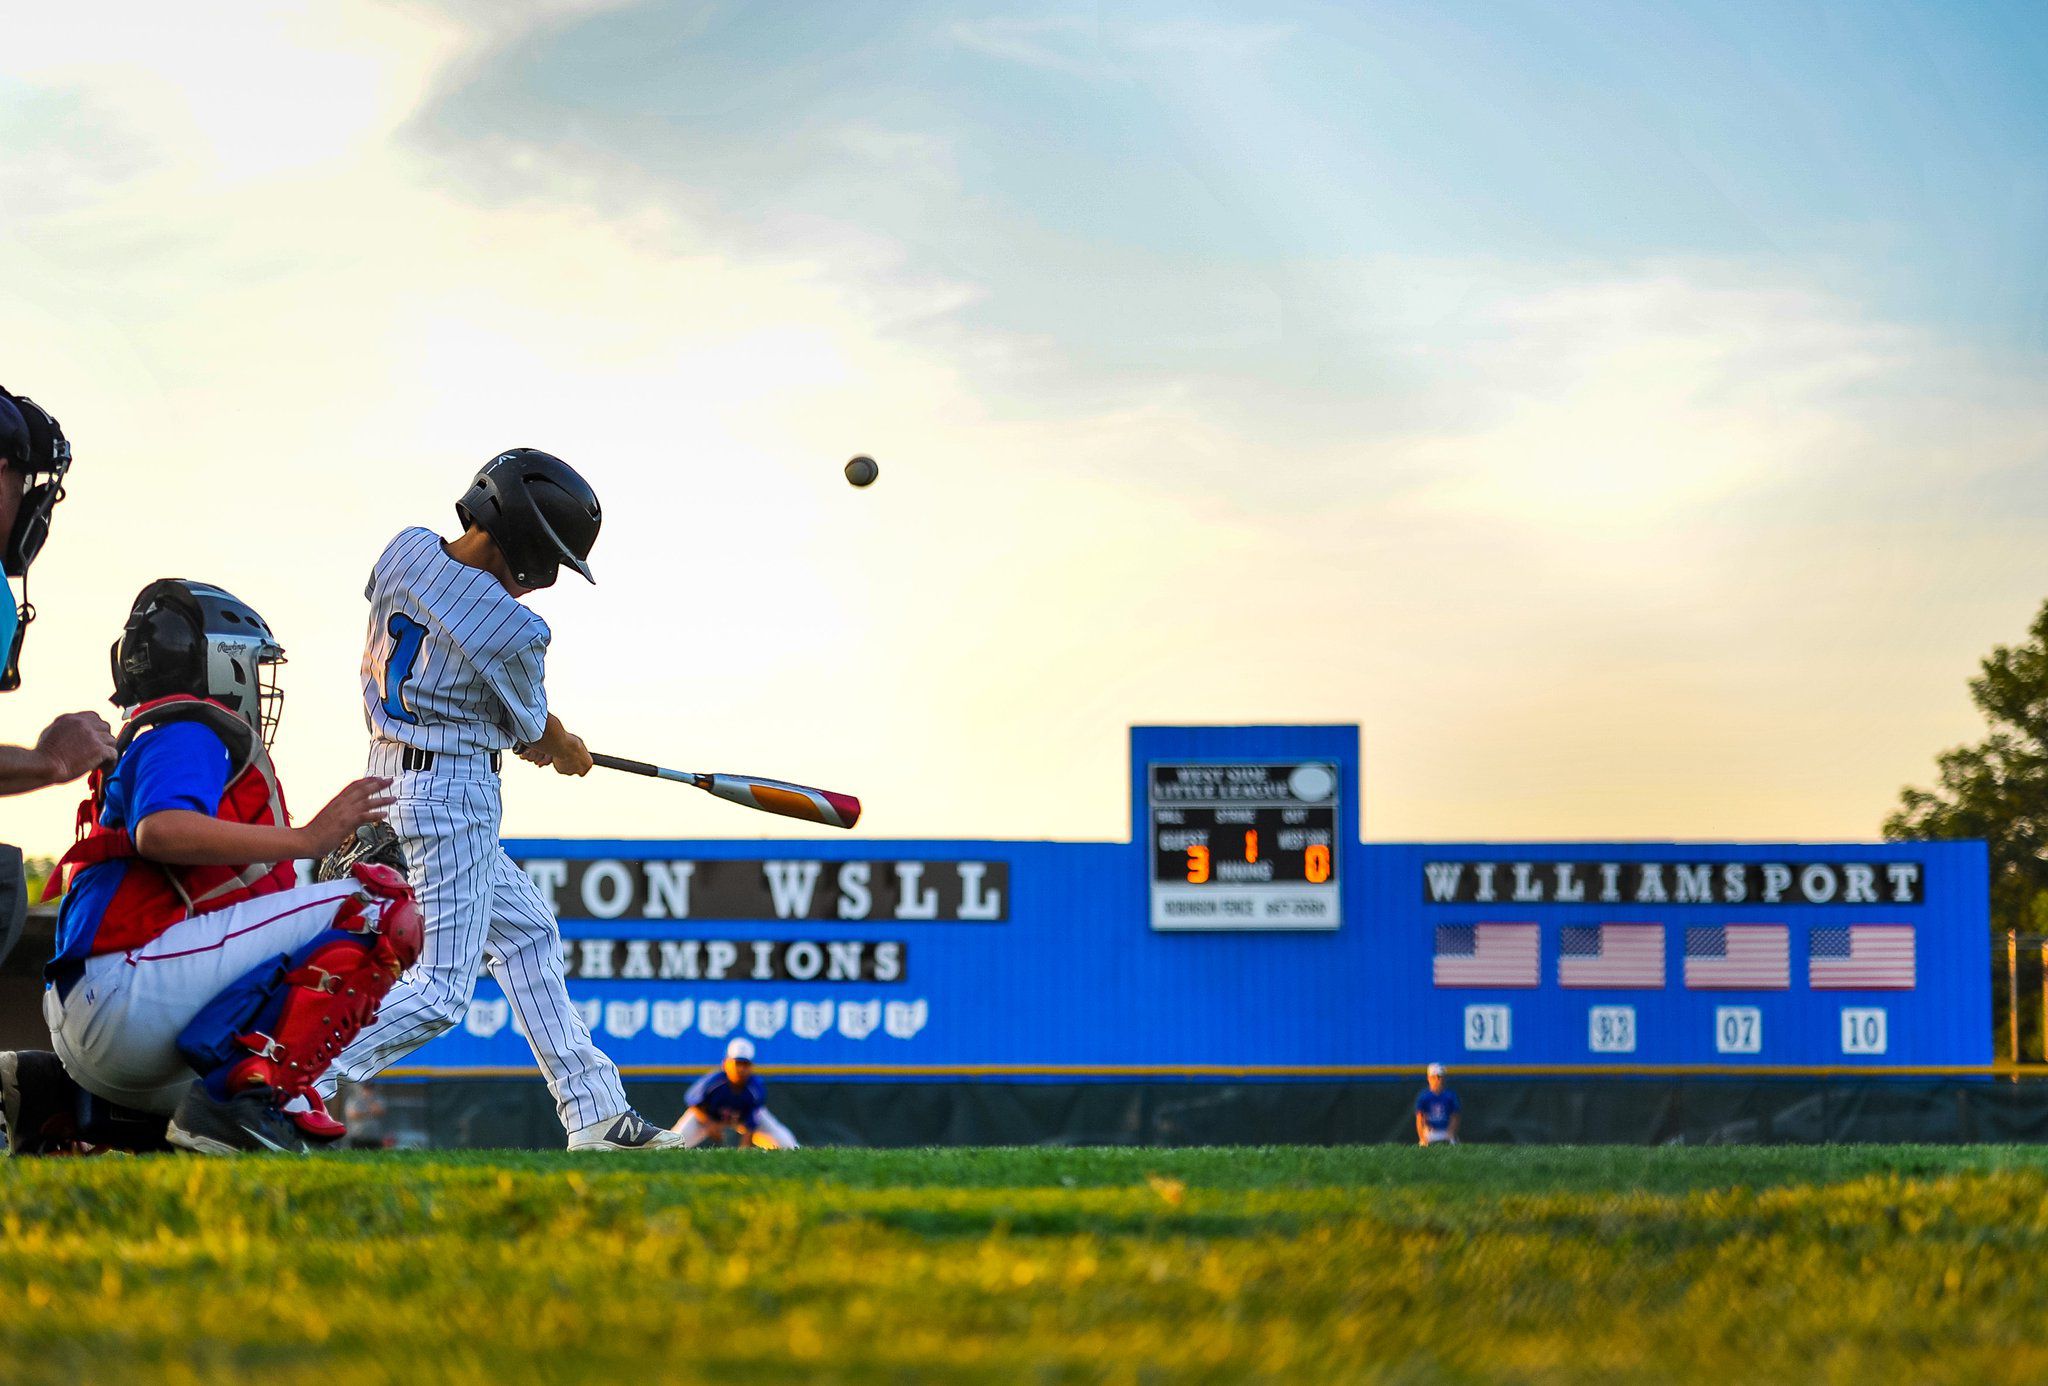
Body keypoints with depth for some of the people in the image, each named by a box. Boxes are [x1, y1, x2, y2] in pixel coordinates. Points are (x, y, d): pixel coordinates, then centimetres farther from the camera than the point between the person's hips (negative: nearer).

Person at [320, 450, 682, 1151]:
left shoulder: (404, 550, -1)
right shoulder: (513, 631, -21)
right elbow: (537, 732, -3)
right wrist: (570, 753, 23)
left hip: (388, 771, 10)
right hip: (456, 793, -10)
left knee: (526, 933, 19)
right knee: (441, 988, -9)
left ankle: (598, 1115, 21)